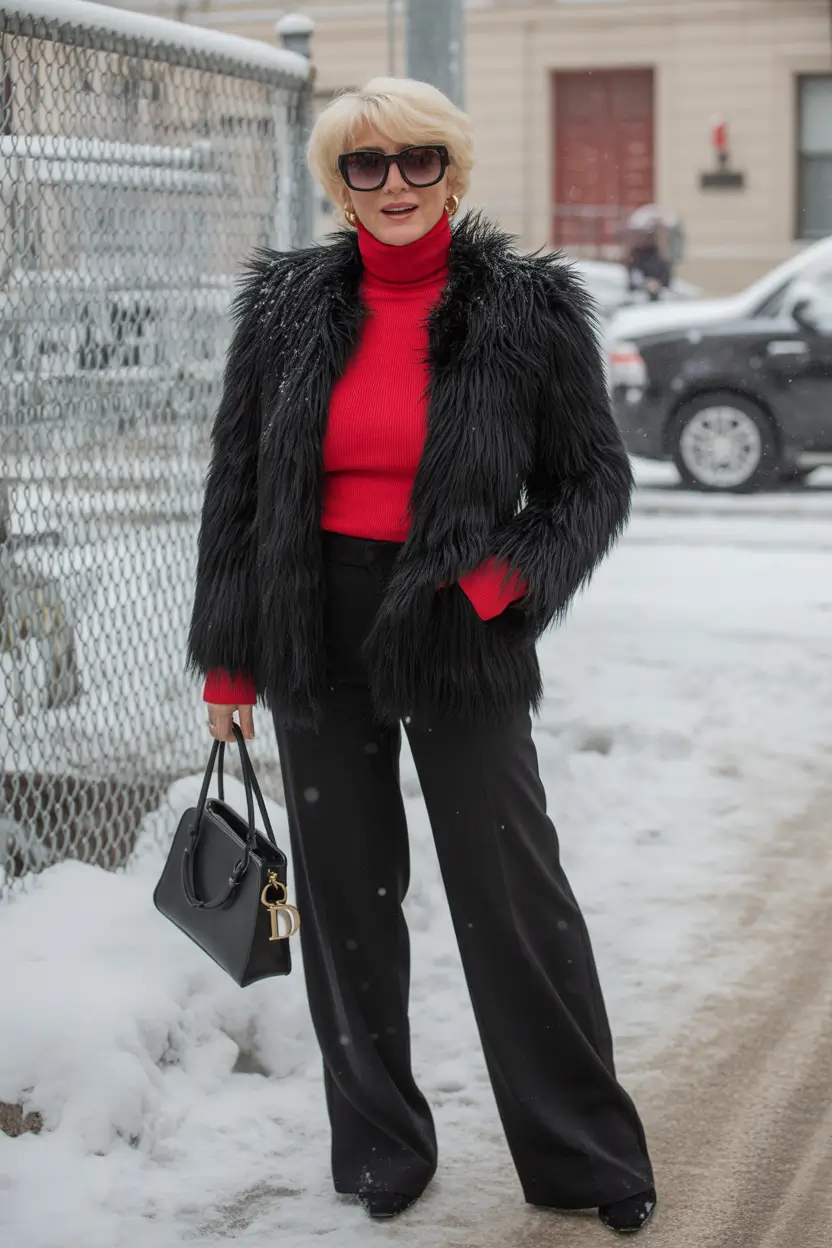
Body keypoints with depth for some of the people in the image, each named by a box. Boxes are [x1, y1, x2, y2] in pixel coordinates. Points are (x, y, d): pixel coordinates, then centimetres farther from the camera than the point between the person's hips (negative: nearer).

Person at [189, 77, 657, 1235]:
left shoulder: (527, 310, -4)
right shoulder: (287, 305, 3)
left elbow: (595, 479, 2)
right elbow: (237, 485, 8)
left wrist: (505, 576, -16)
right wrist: (228, 657, 7)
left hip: (460, 640, -2)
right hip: (319, 636, 3)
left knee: (516, 896, 2)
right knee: (346, 895, 10)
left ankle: (588, 1155, 17)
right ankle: (380, 1145, 26)